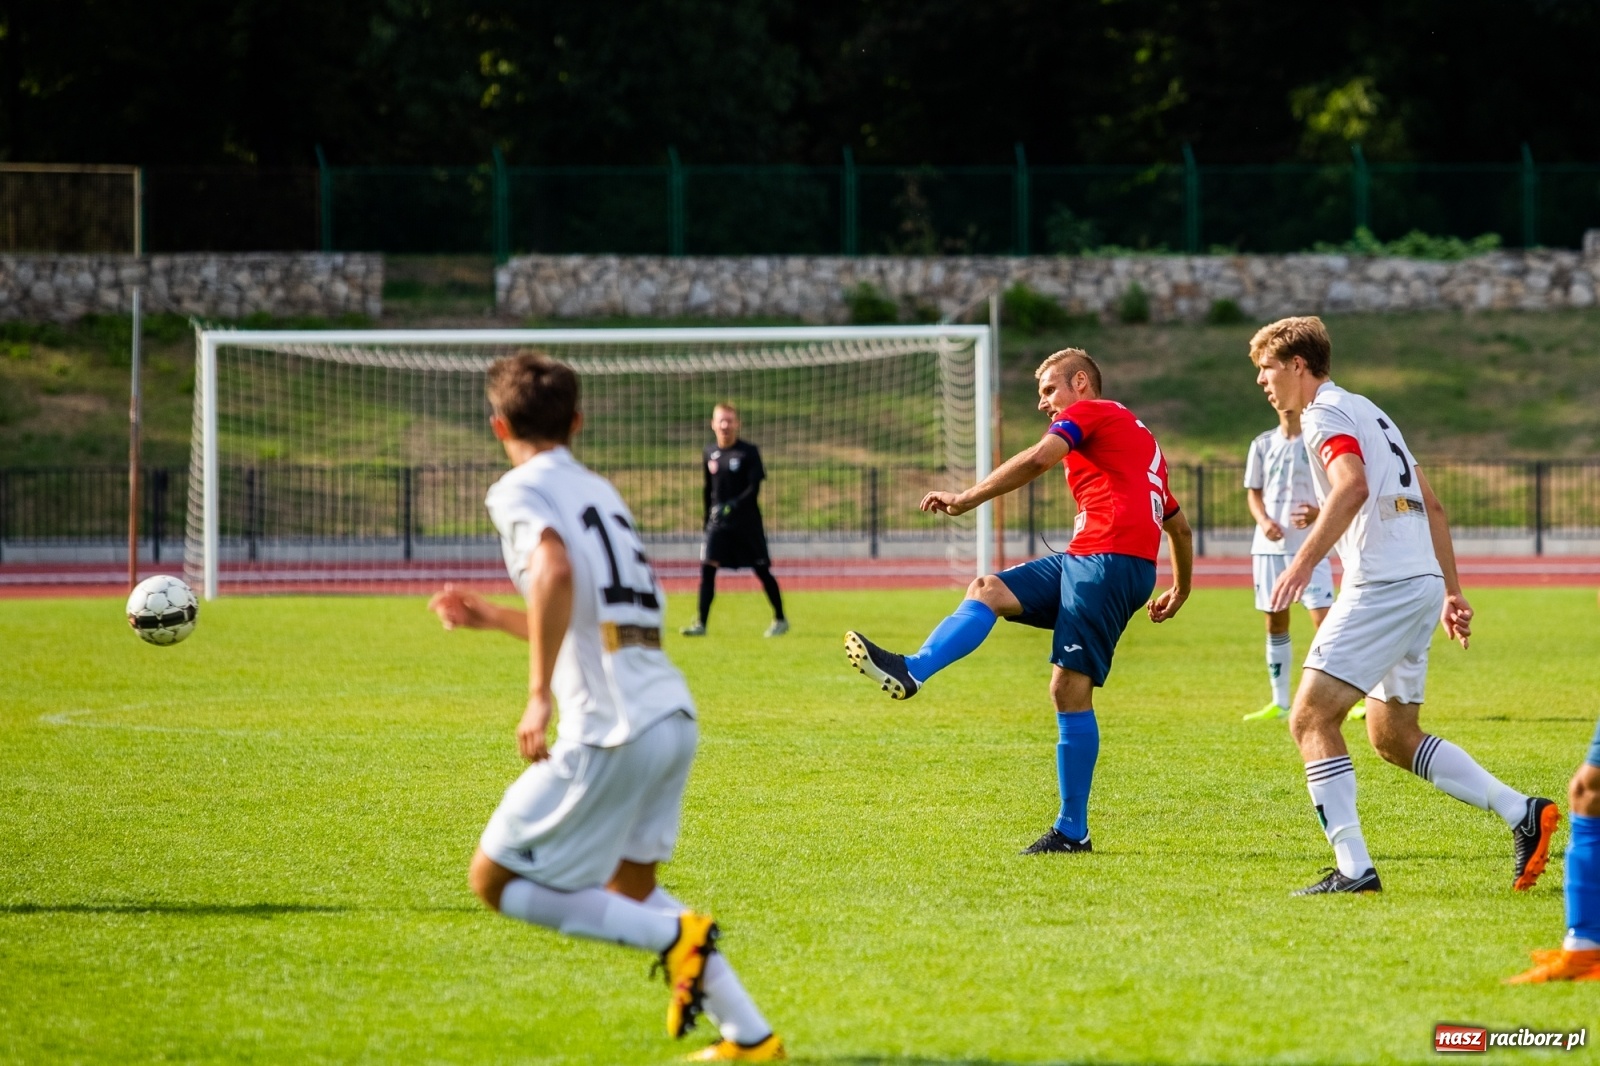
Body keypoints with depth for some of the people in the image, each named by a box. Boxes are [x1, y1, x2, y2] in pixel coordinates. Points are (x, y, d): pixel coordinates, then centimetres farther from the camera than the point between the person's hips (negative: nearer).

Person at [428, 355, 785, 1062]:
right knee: (627, 884, 25)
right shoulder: (598, 491, 23)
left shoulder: (519, 491, -1)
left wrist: (539, 696, -21)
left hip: (610, 728, -8)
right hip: (674, 715, 8)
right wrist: (490, 618, 39)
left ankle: (674, 937, -10)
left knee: (495, 879, 3)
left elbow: (556, 573, -23)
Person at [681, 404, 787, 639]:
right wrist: (708, 519, 17)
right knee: (707, 568, -10)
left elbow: (754, 487, -13)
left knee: (762, 570, 4)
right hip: (718, 522, 3)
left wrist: (732, 506, -25)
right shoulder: (709, 454, 6)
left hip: (747, 522, -3)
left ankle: (780, 619, 19)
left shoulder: (749, 452, -7)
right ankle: (701, 623, -10)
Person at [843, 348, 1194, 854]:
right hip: (1088, 562, 9)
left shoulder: (1089, 413, 4)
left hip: (1110, 558, -9)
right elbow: (1179, 525, 34)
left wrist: (966, 499, -14)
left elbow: (1038, 458, -15)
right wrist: (1180, 589, 45)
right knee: (988, 589, -2)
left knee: (1070, 689, -13)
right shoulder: (1139, 438, 32)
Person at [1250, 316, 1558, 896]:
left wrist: (1303, 561, -29)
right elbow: (1431, 504, 27)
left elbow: (1352, 485, -25)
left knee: (1311, 718, -9)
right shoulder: (1367, 411, 25)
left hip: (1383, 584, -10)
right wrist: (1451, 591, 27)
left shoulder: (1325, 413, -4)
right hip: (1422, 582, 10)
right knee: (1392, 735, 17)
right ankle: (1523, 813, 11)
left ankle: (1354, 868, -16)